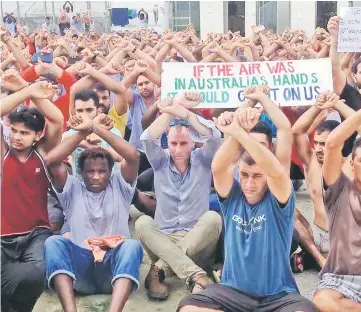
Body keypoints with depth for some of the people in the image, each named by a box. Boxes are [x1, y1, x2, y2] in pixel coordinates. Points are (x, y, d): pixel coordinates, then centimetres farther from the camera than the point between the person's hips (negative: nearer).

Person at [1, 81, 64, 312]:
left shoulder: (43, 153, 6)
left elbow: (57, 120, -6)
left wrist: (31, 93, -14)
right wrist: (26, 92, -17)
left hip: (36, 233, 0)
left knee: (37, 272, -31)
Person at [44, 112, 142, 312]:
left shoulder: (119, 187, 14)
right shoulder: (72, 190, 15)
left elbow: (133, 156, -5)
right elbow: (51, 161, -2)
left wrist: (97, 128, -7)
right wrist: (84, 131, -2)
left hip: (114, 266, -1)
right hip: (81, 268, 1)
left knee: (132, 245, -32)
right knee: (54, 242, -27)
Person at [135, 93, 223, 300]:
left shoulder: (202, 159, 0)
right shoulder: (161, 161, 3)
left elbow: (214, 137, -22)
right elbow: (148, 139, -19)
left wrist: (183, 112, -37)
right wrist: (172, 111, -35)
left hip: (197, 242, -1)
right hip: (163, 240, 1)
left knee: (213, 218, -30)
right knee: (143, 222, -28)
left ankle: (159, 269, -31)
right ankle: (196, 275, -38)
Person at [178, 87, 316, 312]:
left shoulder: (277, 200, -5)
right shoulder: (232, 197, 2)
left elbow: (276, 171, -27)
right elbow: (218, 168, -18)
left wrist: (238, 132, -34)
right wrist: (237, 133, -34)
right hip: (233, 291, 2)